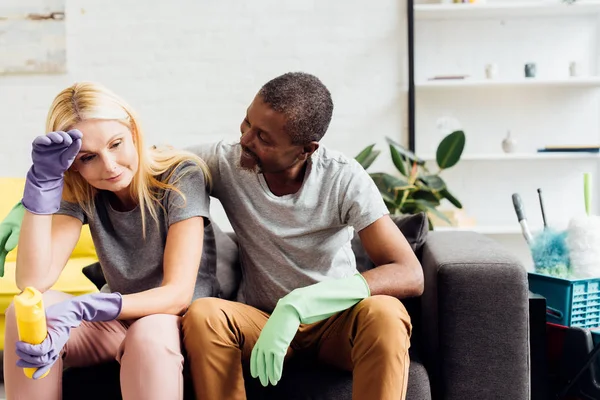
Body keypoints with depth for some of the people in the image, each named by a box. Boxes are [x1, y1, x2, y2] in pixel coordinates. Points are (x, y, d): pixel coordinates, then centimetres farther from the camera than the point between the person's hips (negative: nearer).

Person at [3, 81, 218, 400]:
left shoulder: (181, 176, -18)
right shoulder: (80, 192, -6)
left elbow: (177, 294, -24)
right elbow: (33, 282, -18)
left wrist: (77, 311, -37)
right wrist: (44, 178, -25)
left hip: (185, 320, -4)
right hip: (117, 320, 4)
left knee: (149, 335, -39)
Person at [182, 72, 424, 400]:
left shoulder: (344, 179, -18)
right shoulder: (225, 163, -11)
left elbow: (410, 275, -27)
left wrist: (298, 305, -37)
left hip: (334, 318, -1)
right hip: (260, 319, 2)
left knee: (385, 315, -35)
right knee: (202, 315, -31)